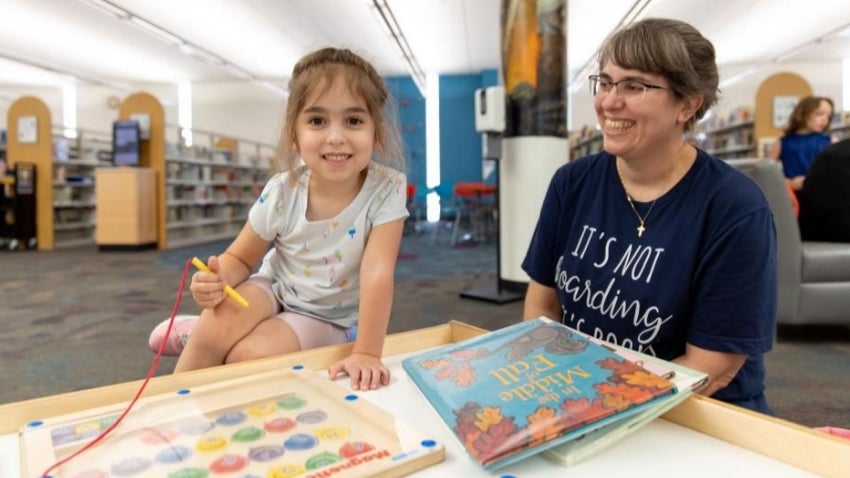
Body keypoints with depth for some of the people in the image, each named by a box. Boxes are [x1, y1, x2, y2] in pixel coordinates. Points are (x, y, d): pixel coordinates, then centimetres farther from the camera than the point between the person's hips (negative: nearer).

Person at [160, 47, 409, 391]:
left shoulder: (386, 190, -25)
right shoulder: (281, 193, -17)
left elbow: (377, 273, -32)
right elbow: (241, 258, -5)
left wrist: (367, 353, -38)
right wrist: (219, 279, -29)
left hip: (329, 315, -2)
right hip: (274, 288, 2)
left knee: (250, 356, -25)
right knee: (216, 325, -26)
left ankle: (199, 334, 7)